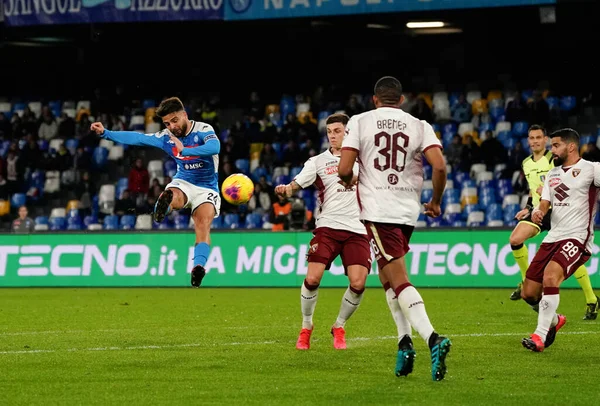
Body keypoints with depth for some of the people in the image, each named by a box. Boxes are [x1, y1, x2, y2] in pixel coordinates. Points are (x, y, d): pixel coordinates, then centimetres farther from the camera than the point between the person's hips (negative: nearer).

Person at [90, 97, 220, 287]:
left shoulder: (203, 130, -14)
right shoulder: (165, 137, -1)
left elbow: (215, 147, -34)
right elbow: (136, 138, 5)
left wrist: (184, 150, -43)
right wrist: (105, 133, -2)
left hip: (206, 188, -4)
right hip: (183, 183, 4)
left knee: (203, 225, -28)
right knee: (171, 197, -35)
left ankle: (199, 266, -39)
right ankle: (165, 202, -66)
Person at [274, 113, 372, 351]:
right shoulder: (318, 162, 5)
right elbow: (295, 185, -8)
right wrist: (285, 189, -29)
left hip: (356, 230, 1)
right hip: (328, 226, -1)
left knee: (358, 283, -12)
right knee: (312, 278, -16)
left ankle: (339, 327, 14)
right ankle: (306, 327, 8)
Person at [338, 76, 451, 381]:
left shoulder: (360, 122, 2)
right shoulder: (419, 126, 7)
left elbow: (344, 170, -5)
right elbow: (439, 166, -7)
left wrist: (349, 181, 19)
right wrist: (436, 202, 10)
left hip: (377, 210, -4)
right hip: (408, 211, 4)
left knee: (399, 280, -9)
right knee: (388, 274, 22)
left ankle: (432, 338, -30)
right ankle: (405, 341, 9)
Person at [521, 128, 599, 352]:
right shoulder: (552, 174, 17)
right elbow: (545, 203, 14)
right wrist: (537, 213, -9)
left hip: (577, 238, -7)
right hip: (553, 238, 7)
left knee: (550, 276, -31)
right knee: (529, 293, 4)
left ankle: (540, 335, -20)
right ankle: (554, 320, 34)